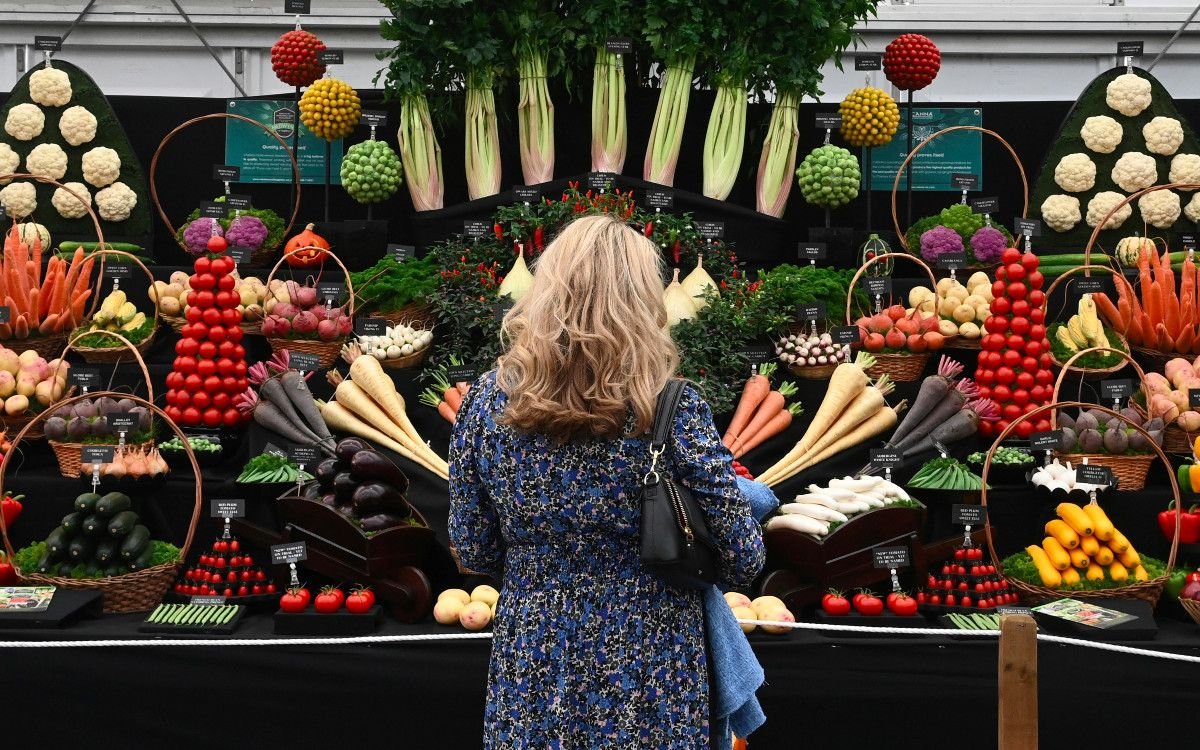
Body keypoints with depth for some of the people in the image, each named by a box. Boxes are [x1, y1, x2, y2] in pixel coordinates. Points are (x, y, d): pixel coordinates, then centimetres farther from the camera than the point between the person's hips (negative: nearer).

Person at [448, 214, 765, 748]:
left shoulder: (488, 399, -8)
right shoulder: (671, 406, -17)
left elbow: (474, 551, 1)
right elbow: (743, 562, -12)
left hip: (531, 665, 3)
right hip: (647, 677, -2)